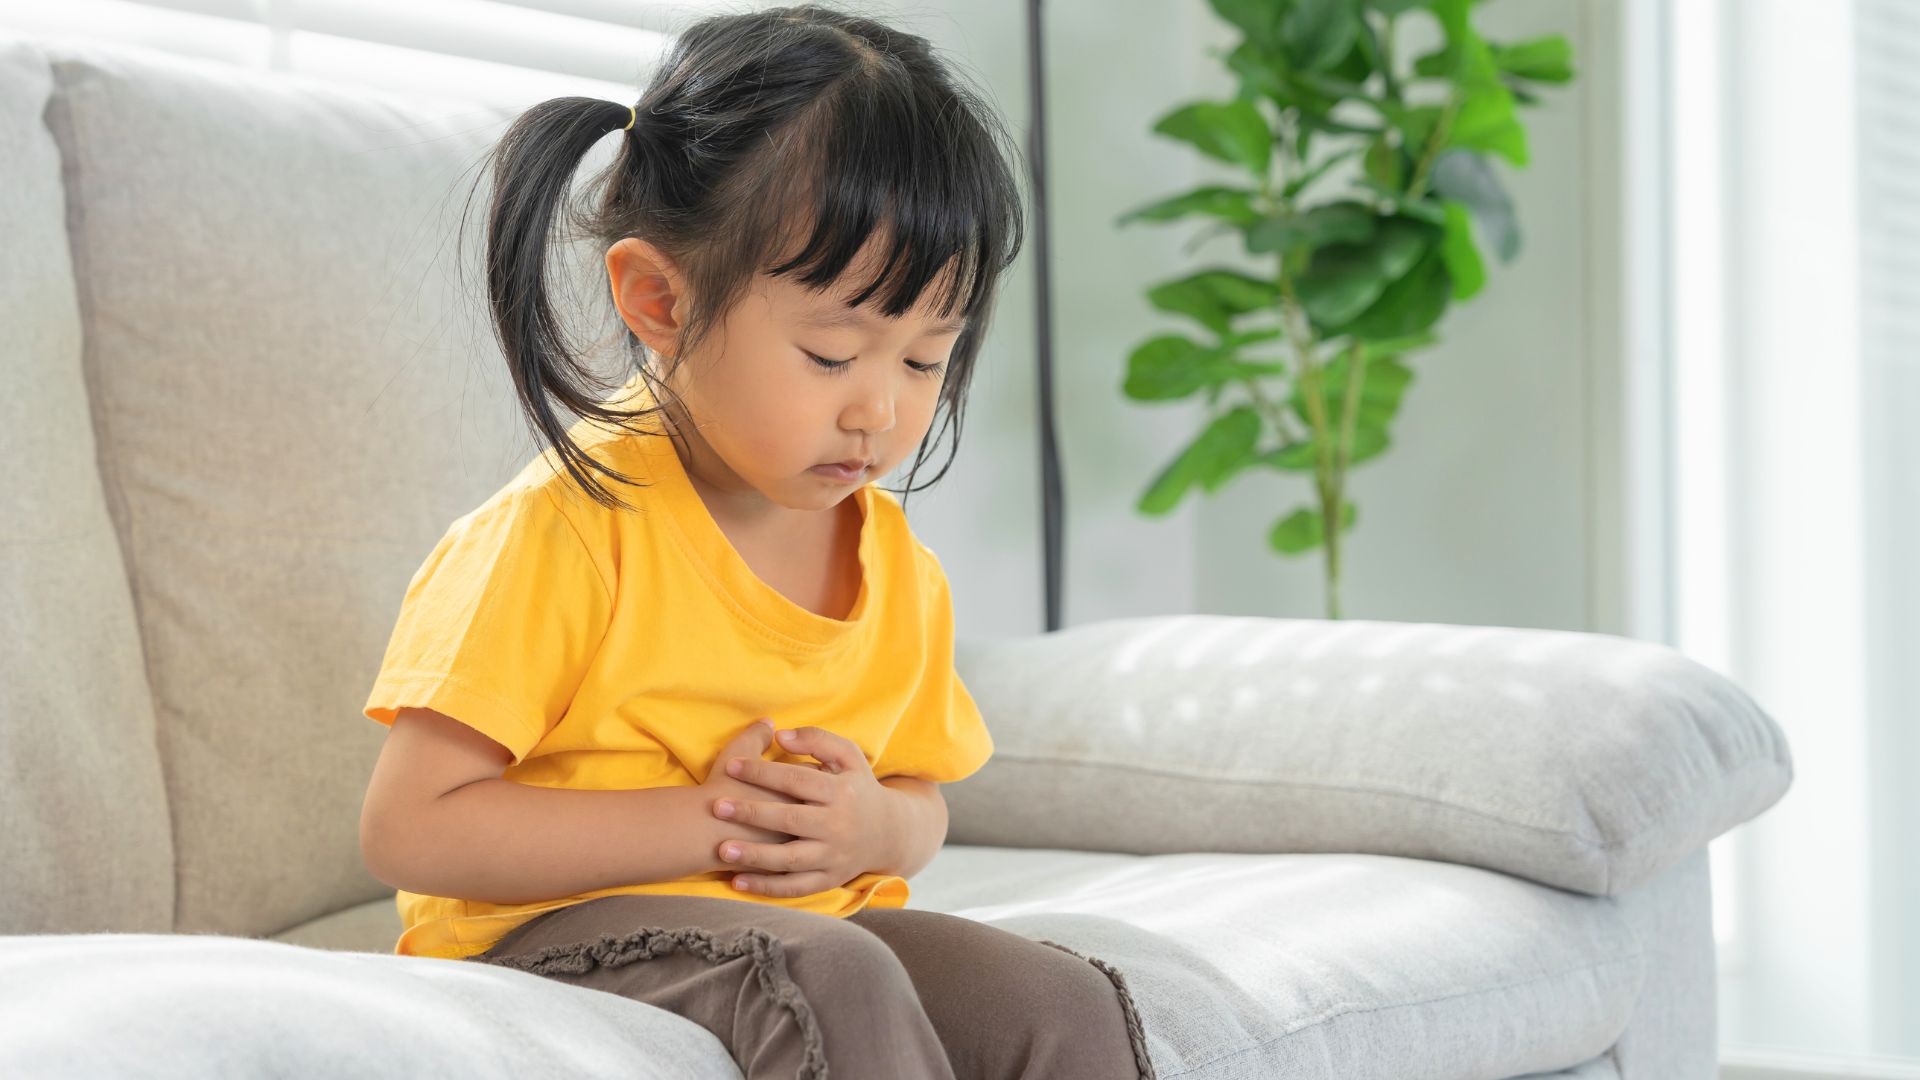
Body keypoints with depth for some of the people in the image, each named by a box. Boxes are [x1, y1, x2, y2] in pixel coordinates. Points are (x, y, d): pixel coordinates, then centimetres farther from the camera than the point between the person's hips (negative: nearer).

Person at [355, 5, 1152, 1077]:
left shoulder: (898, 565, 6)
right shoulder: (570, 530, -16)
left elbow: (920, 798, 21)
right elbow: (411, 828, -19)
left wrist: (877, 829, -7)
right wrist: (707, 824, -20)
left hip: (809, 927, 7)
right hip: (553, 938, -6)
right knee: (834, 982, -34)